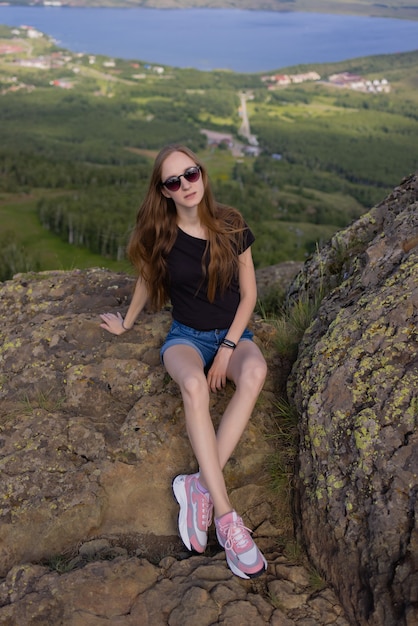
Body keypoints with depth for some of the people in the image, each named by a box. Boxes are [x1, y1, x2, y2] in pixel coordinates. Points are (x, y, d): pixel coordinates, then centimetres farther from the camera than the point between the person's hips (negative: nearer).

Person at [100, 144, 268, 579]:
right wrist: (125, 323, 23)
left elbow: (249, 294, -3)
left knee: (255, 371, -37)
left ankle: (200, 486, -32)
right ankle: (225, 514, -36)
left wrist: (229, 347, -13)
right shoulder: (158, 234, -8)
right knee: (194, 384, -38)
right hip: (186, 335, -1)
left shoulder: (231, 225, -7)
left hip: (233, 332, 1)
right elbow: (147, 281, 11)